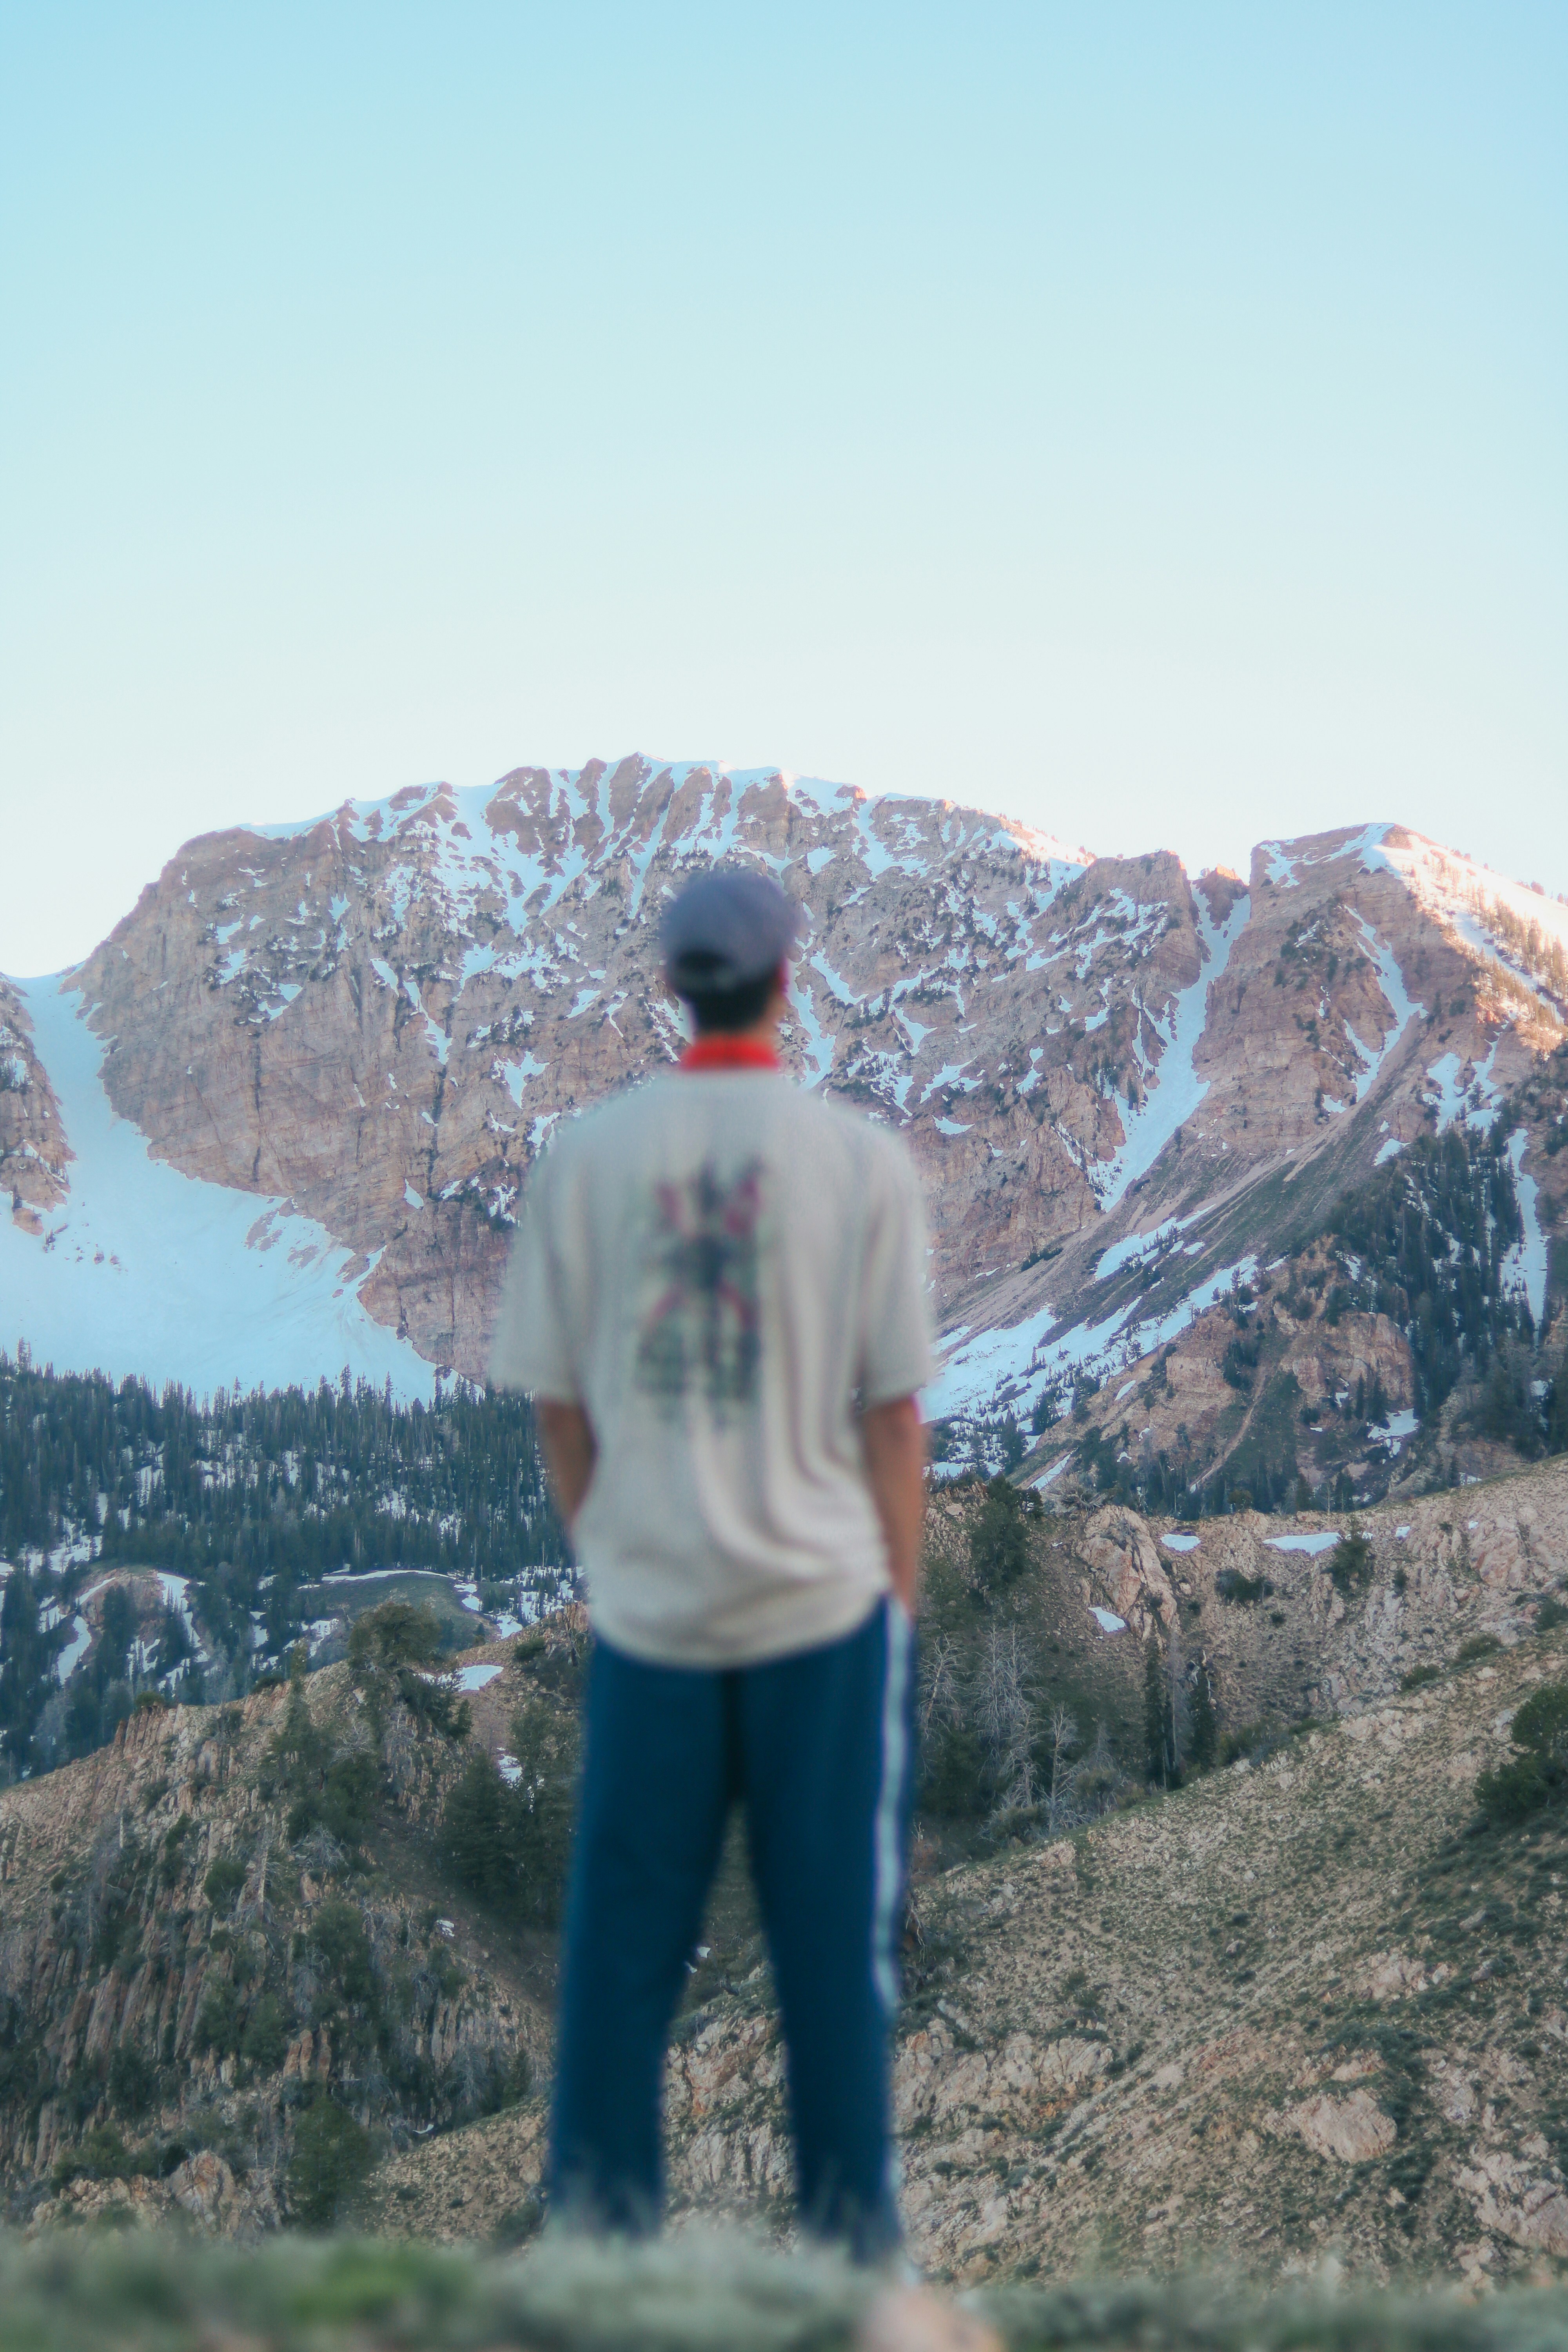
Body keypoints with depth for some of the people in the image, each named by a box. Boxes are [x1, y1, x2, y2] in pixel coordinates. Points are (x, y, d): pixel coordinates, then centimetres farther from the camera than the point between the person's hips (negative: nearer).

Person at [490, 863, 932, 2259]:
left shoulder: (584, 1159, -2)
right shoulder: (861, 1159, -7)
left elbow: (557, 1405, 2)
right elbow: (892, 1410, -6)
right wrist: (899, 1591, 5)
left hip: (645, 1606, 2)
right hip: (823, 1596, -1)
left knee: (621, 1934, 12)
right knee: (836, 1934, 10)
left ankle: (599, 2215, 19)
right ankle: (848, 2223, 17)